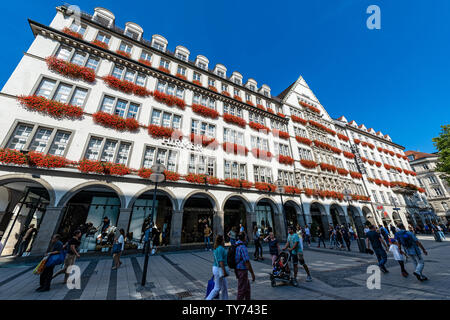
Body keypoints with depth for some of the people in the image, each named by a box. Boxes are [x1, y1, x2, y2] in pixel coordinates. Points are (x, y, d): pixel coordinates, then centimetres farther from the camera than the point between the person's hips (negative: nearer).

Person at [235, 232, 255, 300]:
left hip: (237, 269, 9)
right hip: (242, 271, -9)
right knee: (241, 290, 5)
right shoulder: (243, 247, -24)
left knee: (247, 287, 24)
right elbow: (247, 262, -25)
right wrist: (252, 274, -15)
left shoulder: (235, 246, 4)